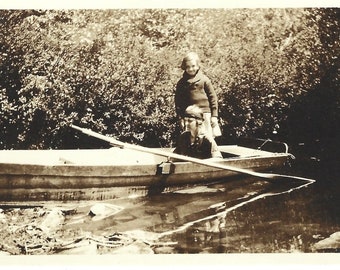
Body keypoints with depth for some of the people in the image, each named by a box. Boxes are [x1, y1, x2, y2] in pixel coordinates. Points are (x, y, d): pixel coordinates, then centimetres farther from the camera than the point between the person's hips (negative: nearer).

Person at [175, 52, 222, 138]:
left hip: (205, 114, -1)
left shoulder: (204, 80, 3)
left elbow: (213, 97, 3)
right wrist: (180, 118, 4)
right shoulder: (181, 83, 9)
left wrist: (214, 115, -1)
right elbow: (178, 102, 10)